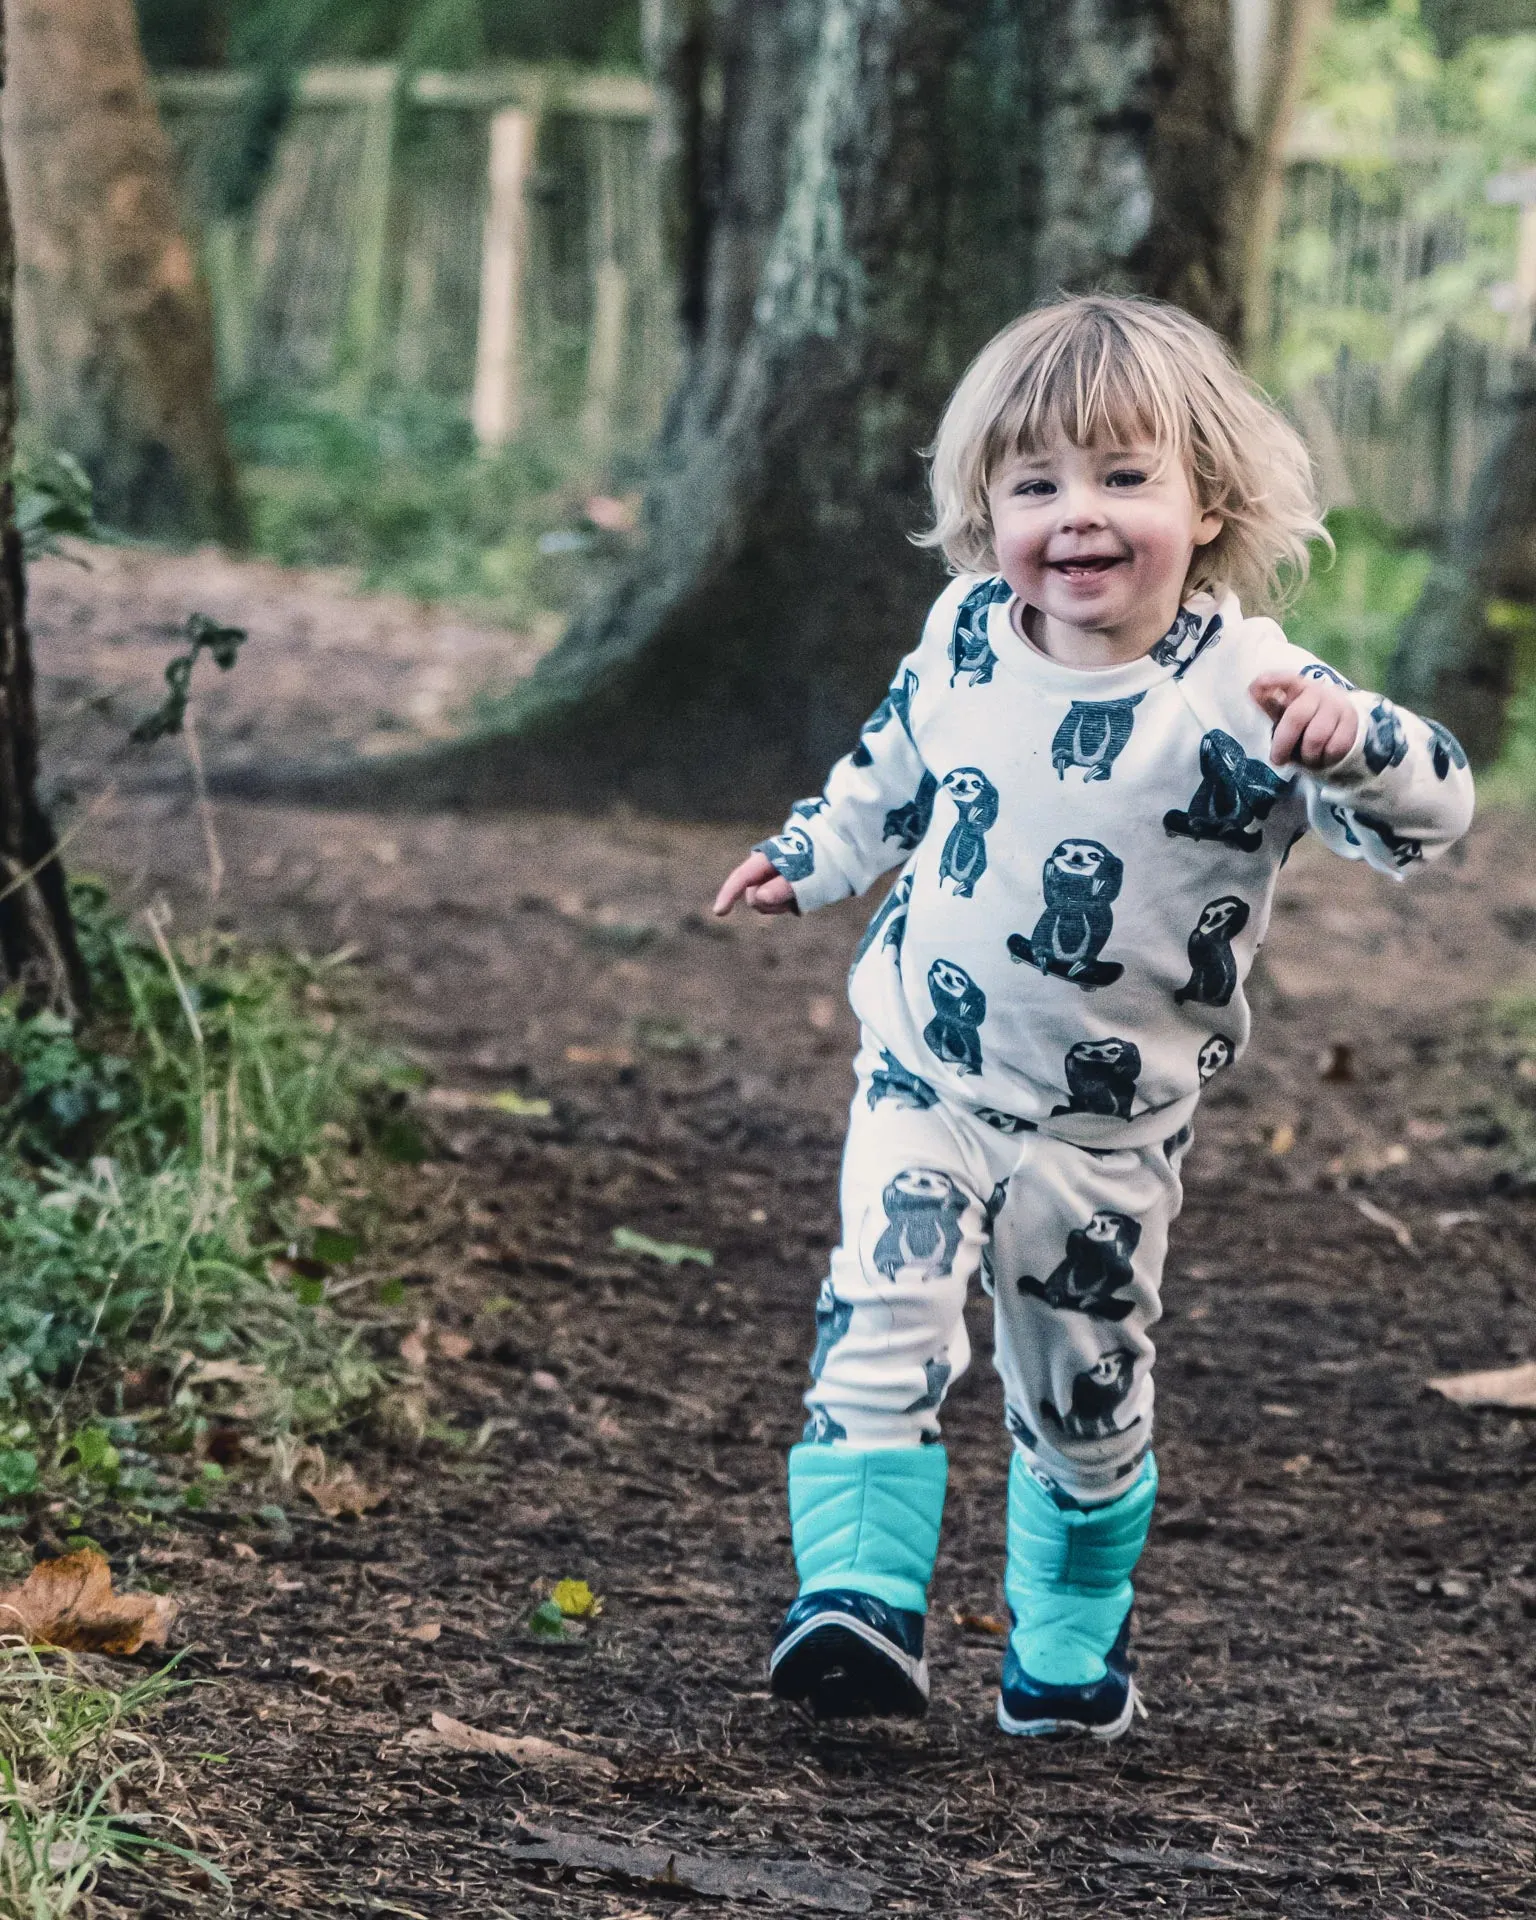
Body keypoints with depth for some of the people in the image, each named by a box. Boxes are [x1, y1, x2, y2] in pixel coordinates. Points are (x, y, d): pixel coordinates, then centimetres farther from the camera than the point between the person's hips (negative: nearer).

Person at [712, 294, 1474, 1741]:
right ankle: (860, 1594, -21)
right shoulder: (966, 640, -5)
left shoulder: (1243, 687, -19)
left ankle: (1071, 1641, 35)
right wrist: (810, 858, 24)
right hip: (925, 1085, 2)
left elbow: (1427, 811, -29)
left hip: (1106, 1134, -2)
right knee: (883, 1321, -20)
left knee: (1086, 1397, 13)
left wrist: (1345, 742, -48)